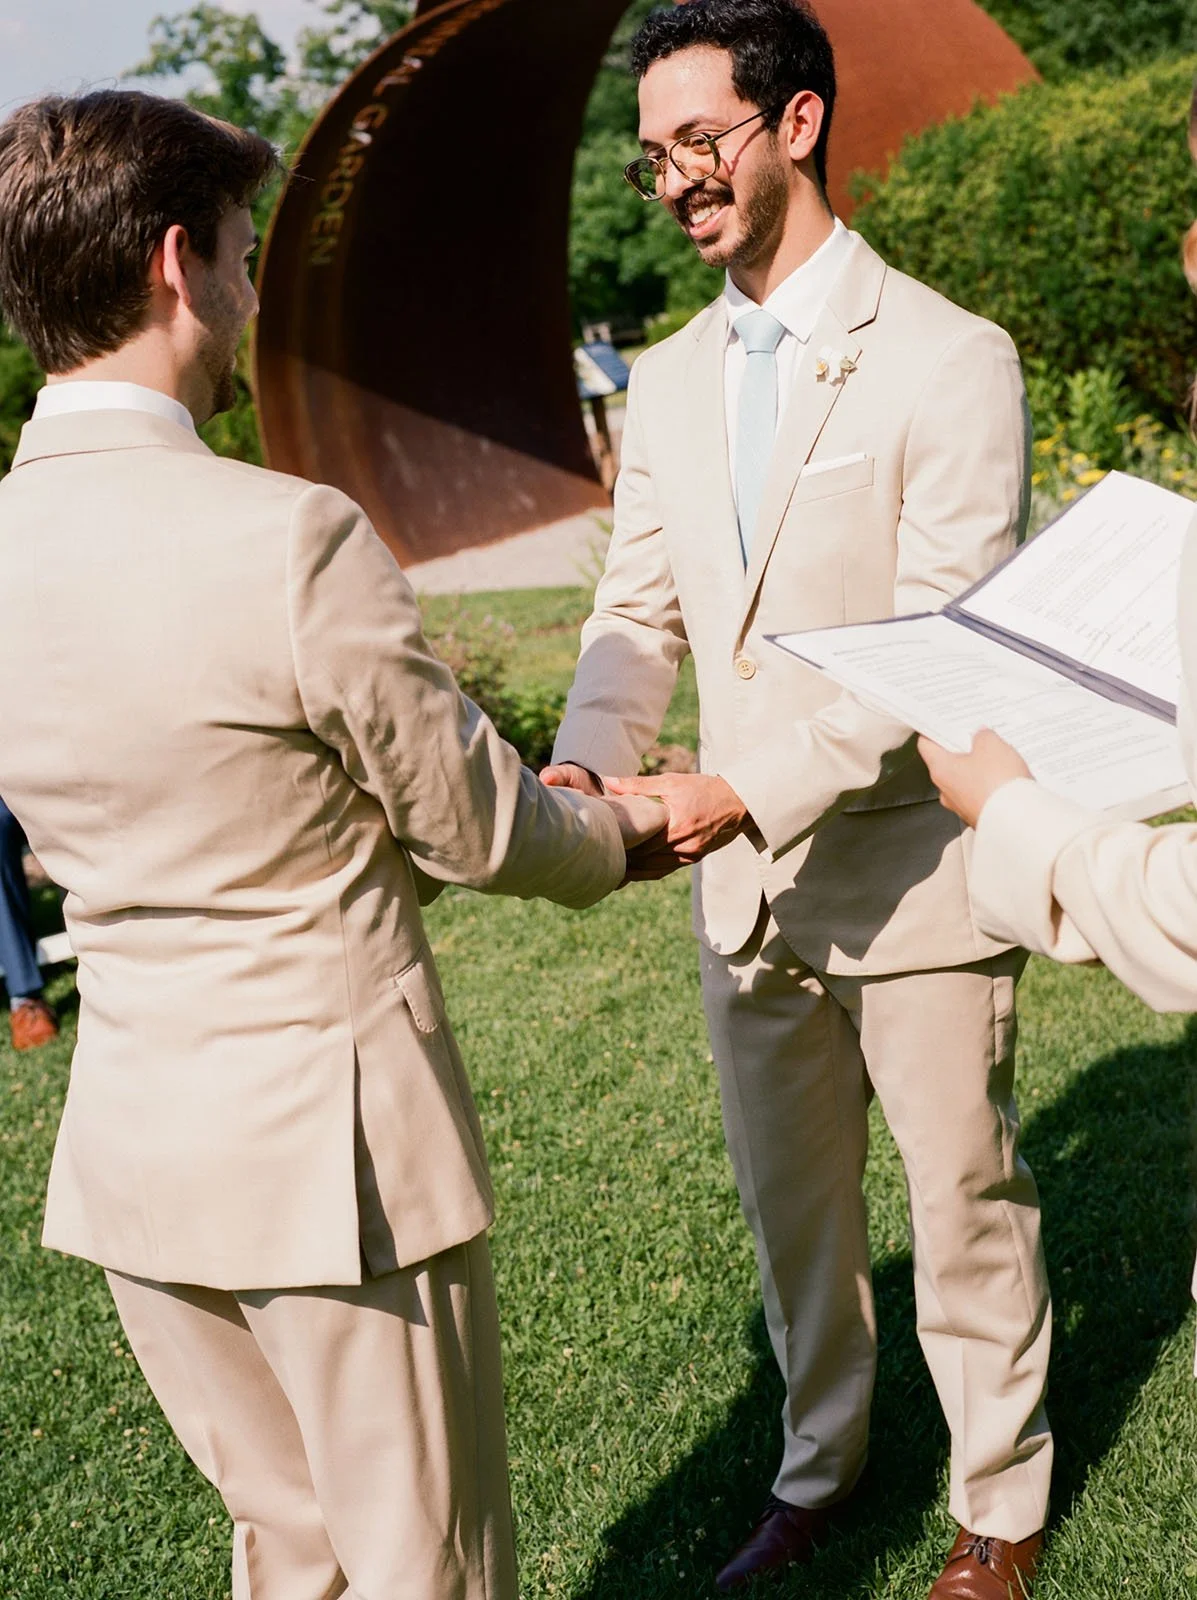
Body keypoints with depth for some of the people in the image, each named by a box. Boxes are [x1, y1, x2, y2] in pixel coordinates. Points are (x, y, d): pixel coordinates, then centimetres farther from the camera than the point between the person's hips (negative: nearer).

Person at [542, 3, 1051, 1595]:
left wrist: (748, 792, -28)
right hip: (746, 876, 6)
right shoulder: (668, 382, 8)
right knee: (790, 1206, 19)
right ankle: (820, 1463, 41)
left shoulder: (950, 362, -13)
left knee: (965, 1207, 11)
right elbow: (641, 610, 6)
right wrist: (589, 761, -14)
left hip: (912, 869, -5)